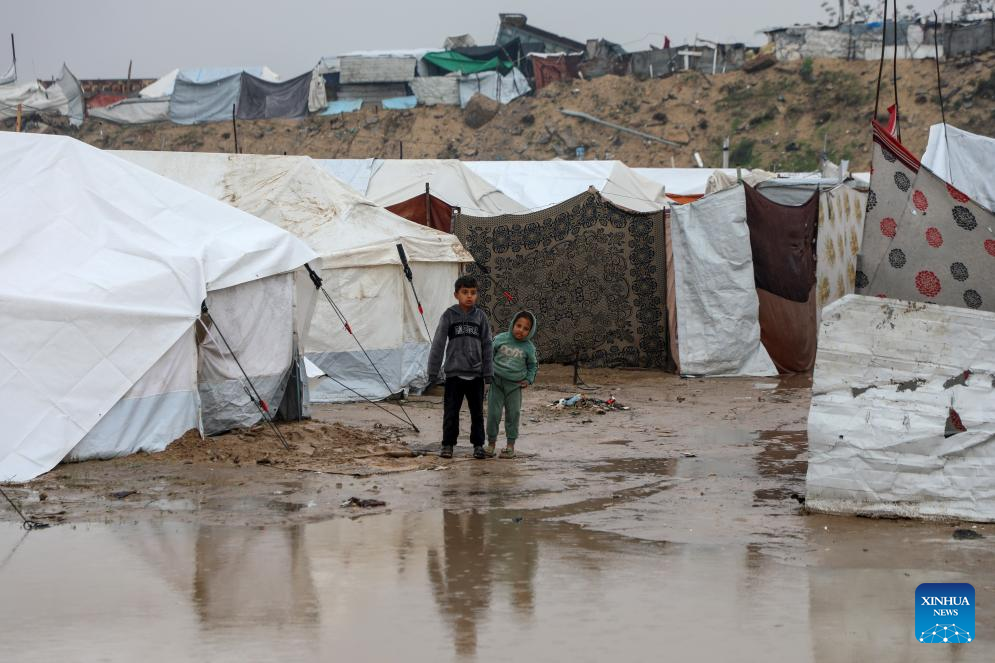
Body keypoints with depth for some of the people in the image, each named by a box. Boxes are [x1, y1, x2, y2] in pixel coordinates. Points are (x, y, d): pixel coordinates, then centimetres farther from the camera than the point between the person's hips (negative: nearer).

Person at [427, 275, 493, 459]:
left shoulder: (480, 317, 2)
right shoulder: (449, 316, -3)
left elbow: (487, 346, 5)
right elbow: (438, 344, -2)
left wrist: (488, 373, 3)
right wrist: (433, 371, -4)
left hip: (476, 373, 1)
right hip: (454, 373, -1)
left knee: (477, 412, 9)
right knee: (451, 412, 2)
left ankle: (478, 444, 20)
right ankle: (448, 445, 12)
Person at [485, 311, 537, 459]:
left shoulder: (528, 348, 3)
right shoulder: (500, 339, -1)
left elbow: (533, 365, 18)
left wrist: (529, 379, 6)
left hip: (515, 385, 1)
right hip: (496, 382, -1)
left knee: (513, 414, 3)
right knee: (493, 413, -1)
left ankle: (510, 445, 14)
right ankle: (491, 443, 10)